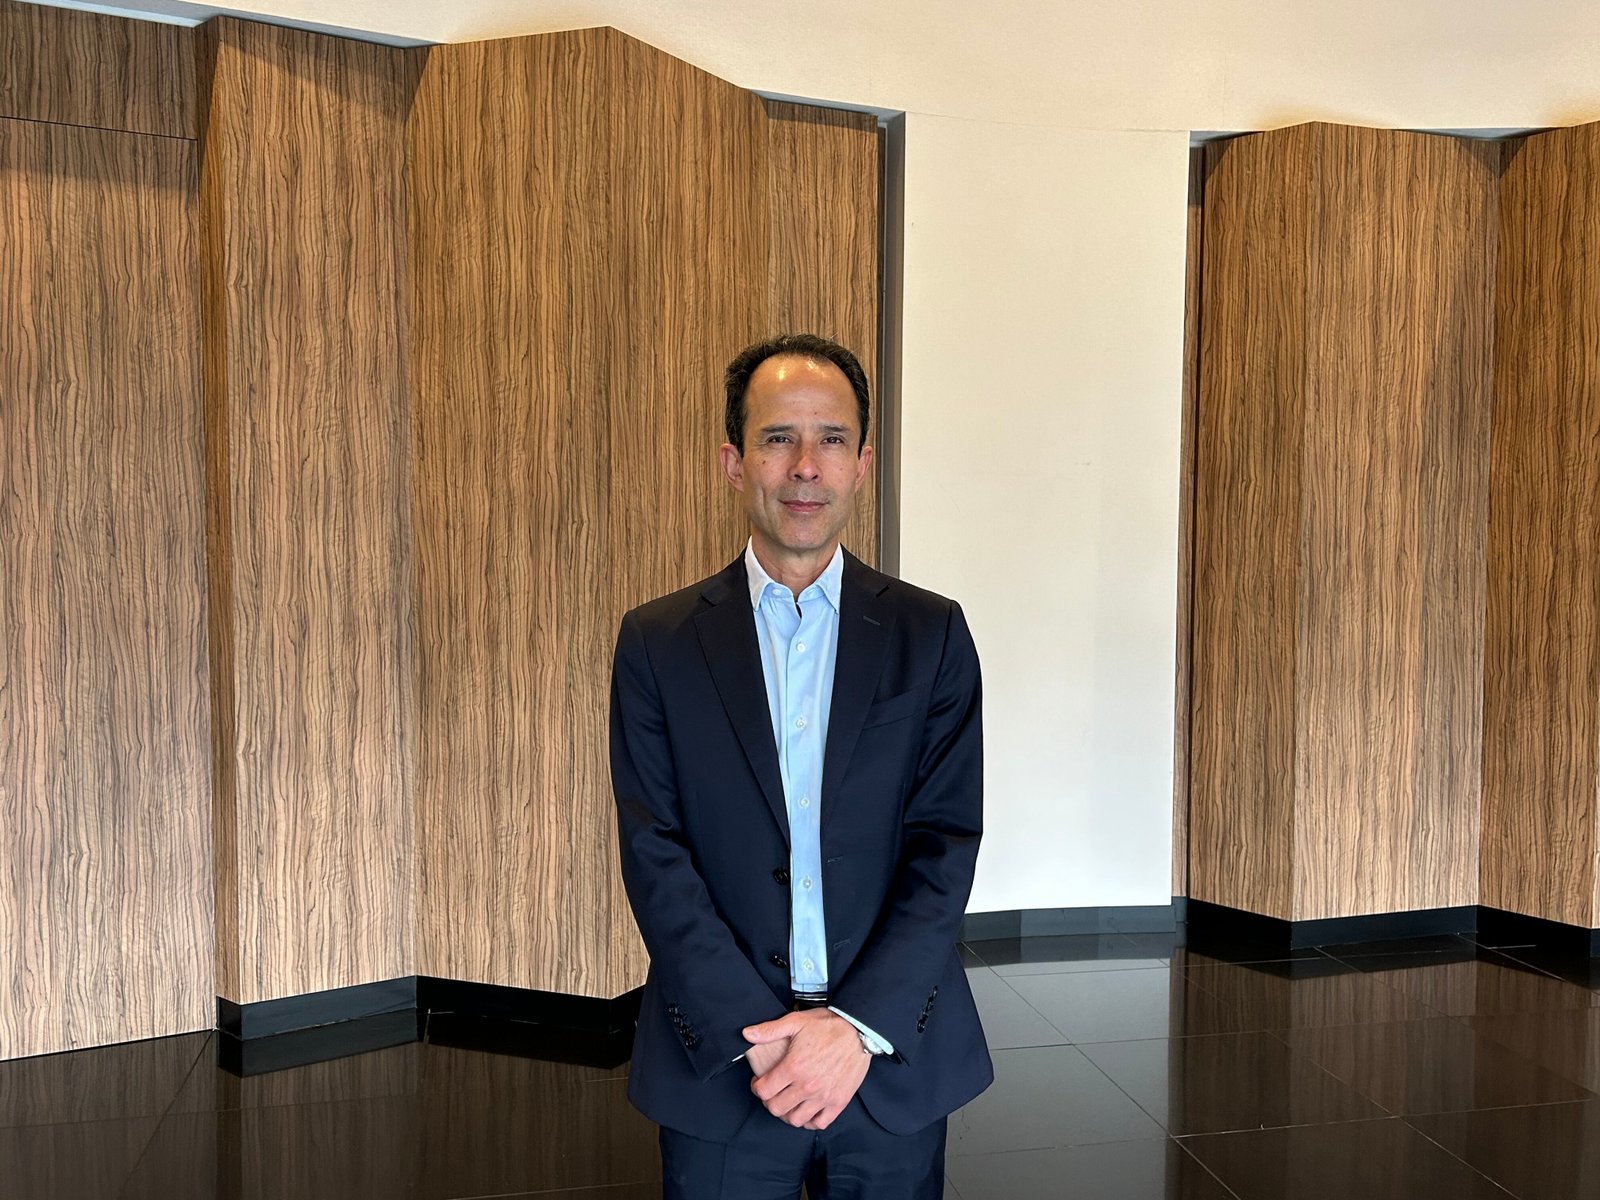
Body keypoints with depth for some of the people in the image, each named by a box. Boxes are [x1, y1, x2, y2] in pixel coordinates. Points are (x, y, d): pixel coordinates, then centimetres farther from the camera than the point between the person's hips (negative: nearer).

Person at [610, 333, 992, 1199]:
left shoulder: (931, 635, -1)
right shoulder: (658, 642, -2)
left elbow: (946, 844, -5)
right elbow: (656, 857, -6)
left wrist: (860, 1024, -14)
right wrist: (755, 1036, -14)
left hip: (893, 1059, 1)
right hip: (721, 1062, 0)